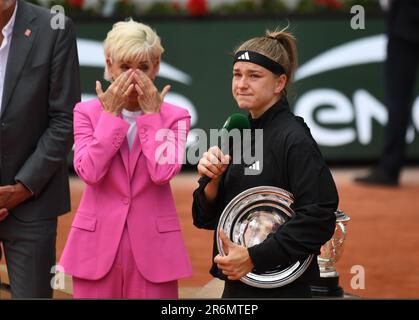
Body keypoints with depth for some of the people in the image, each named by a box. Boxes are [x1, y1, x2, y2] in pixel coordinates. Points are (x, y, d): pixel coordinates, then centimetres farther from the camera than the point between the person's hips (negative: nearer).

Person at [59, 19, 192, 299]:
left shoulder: (175, 117, 3)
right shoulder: (87, 112, 3)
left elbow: (163, 173, -14)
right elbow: (89, 172, -13)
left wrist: (151, 114, -10)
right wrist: (111, 114, -10)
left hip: (152, 247, 0)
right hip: (98, 246, 0)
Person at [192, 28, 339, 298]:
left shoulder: (294, 139, -11)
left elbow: (319, 220, -19)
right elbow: (206, 219, 12)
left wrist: (254, 257, -20)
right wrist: (212, 179, -7)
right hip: (235, 286, 7)